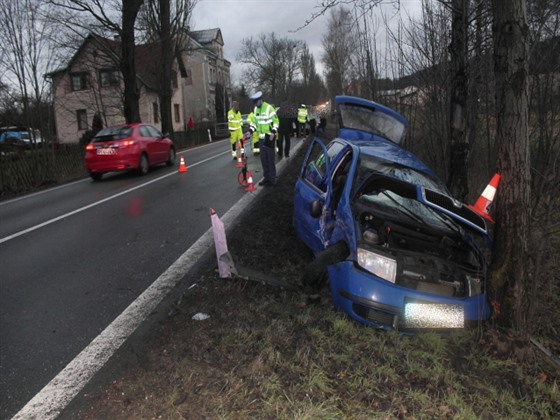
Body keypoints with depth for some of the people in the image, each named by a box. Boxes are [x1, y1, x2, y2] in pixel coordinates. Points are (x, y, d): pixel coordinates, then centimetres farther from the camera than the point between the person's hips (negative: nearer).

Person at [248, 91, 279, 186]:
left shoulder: (269, 108, -13)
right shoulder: (255, 109, 10)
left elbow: (276, 121, -11)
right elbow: (254, 121, 18)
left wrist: (273, 132, -21)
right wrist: (251, 131, 3)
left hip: (269, 137, -7)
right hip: (261, 137, 7)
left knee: (270, 159, -2)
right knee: (263, 159, 11)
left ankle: (272, 179, 5)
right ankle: (266, 177, 22)